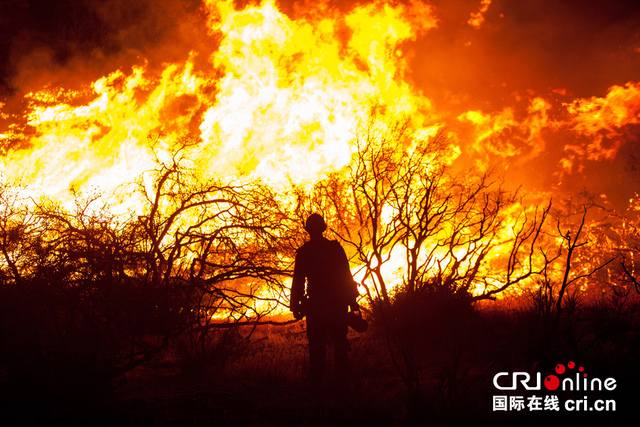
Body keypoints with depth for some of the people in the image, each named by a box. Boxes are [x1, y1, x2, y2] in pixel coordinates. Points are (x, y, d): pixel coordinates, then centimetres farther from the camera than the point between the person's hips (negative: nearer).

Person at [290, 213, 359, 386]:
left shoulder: (303, 251, -1)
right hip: (337, 304, 1)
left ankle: (316, 380, 1)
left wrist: (296, 306, 4)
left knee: (317, 345, 3)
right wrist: (352, 300, 6)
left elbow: (298, 281, -1)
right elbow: (347, 275, 1)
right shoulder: (335, 248, 1)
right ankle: (342, 379, 6)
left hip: (315, 305, -1)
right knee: (340, 343, 8)